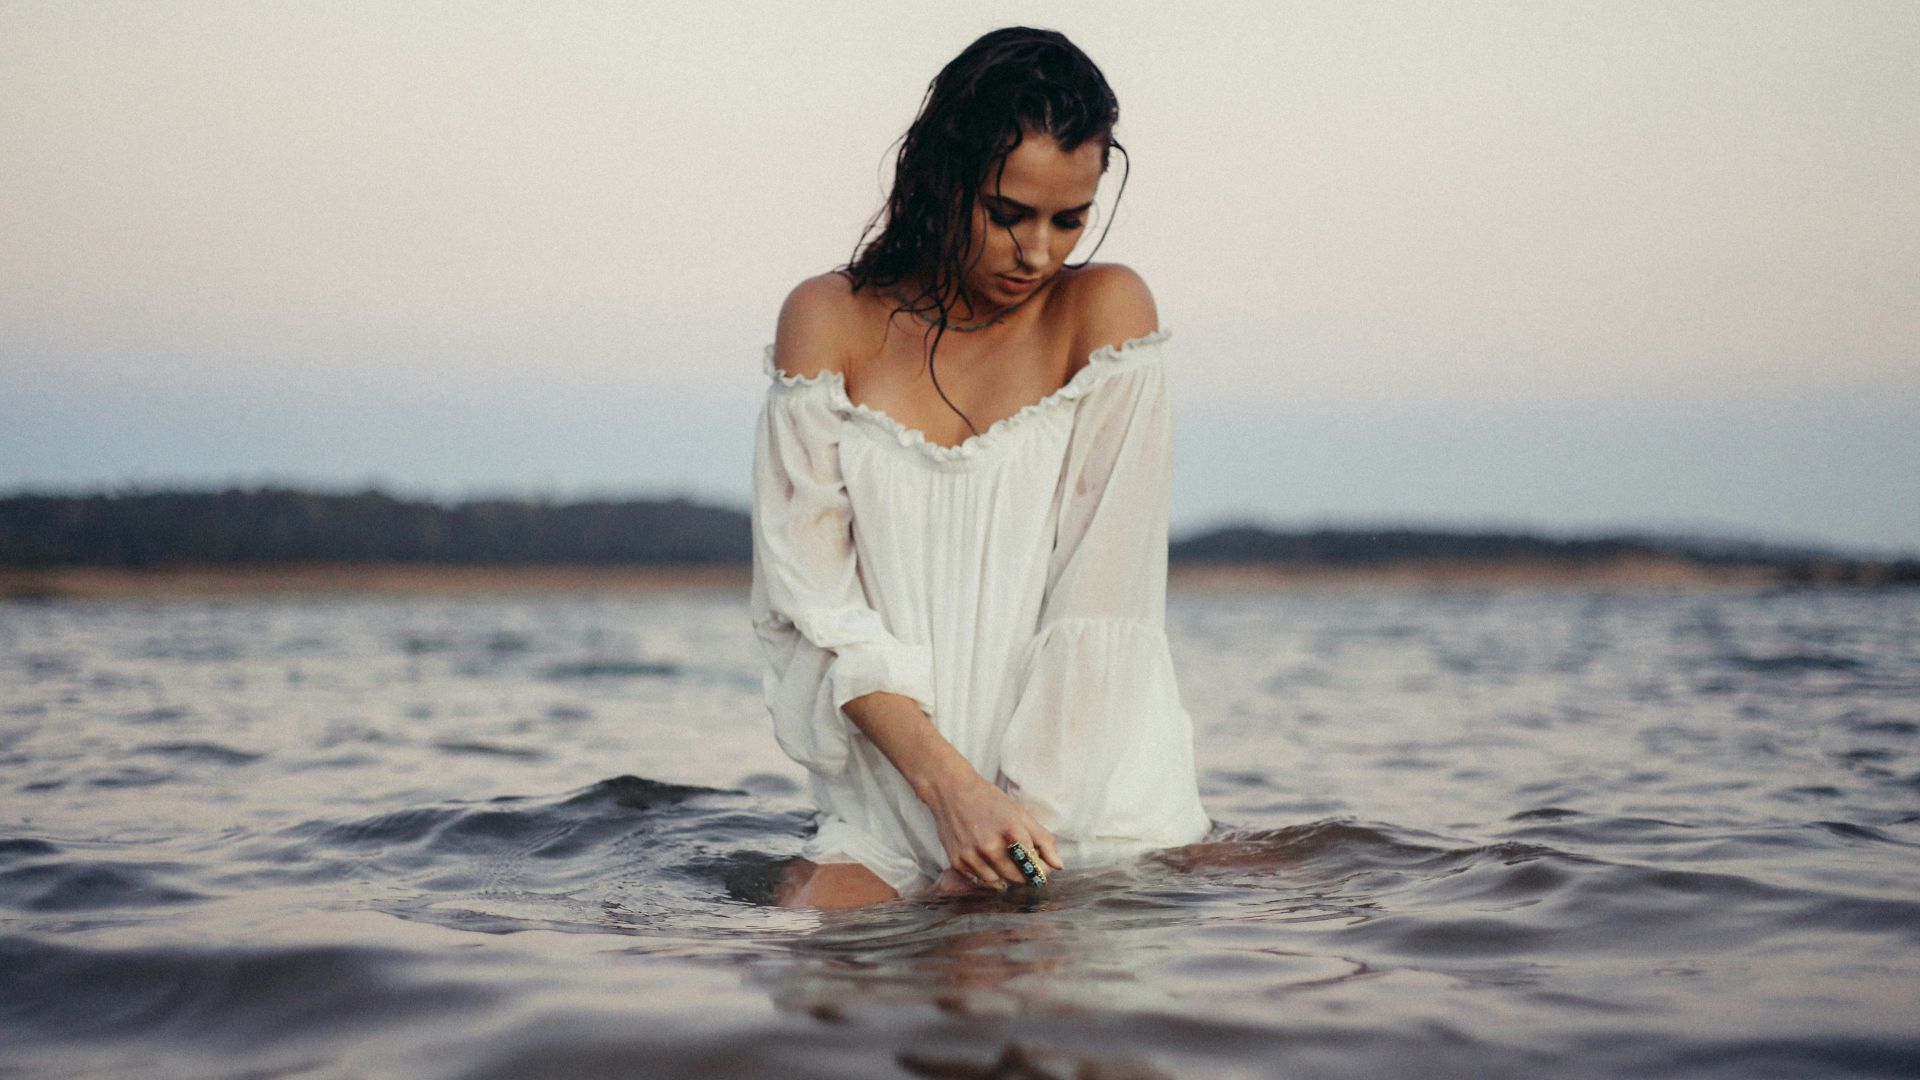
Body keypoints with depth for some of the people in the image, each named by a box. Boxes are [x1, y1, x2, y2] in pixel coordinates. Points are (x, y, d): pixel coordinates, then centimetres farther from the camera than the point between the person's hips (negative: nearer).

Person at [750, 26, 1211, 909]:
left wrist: (1027, 815, -16)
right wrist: (952, 788, -16)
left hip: (1090, 794, 2)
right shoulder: (830, 320, 2)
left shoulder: (1105, 310, -3)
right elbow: (814, 596, -3)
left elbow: (1101, 601, -9)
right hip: (890, 807, -1)